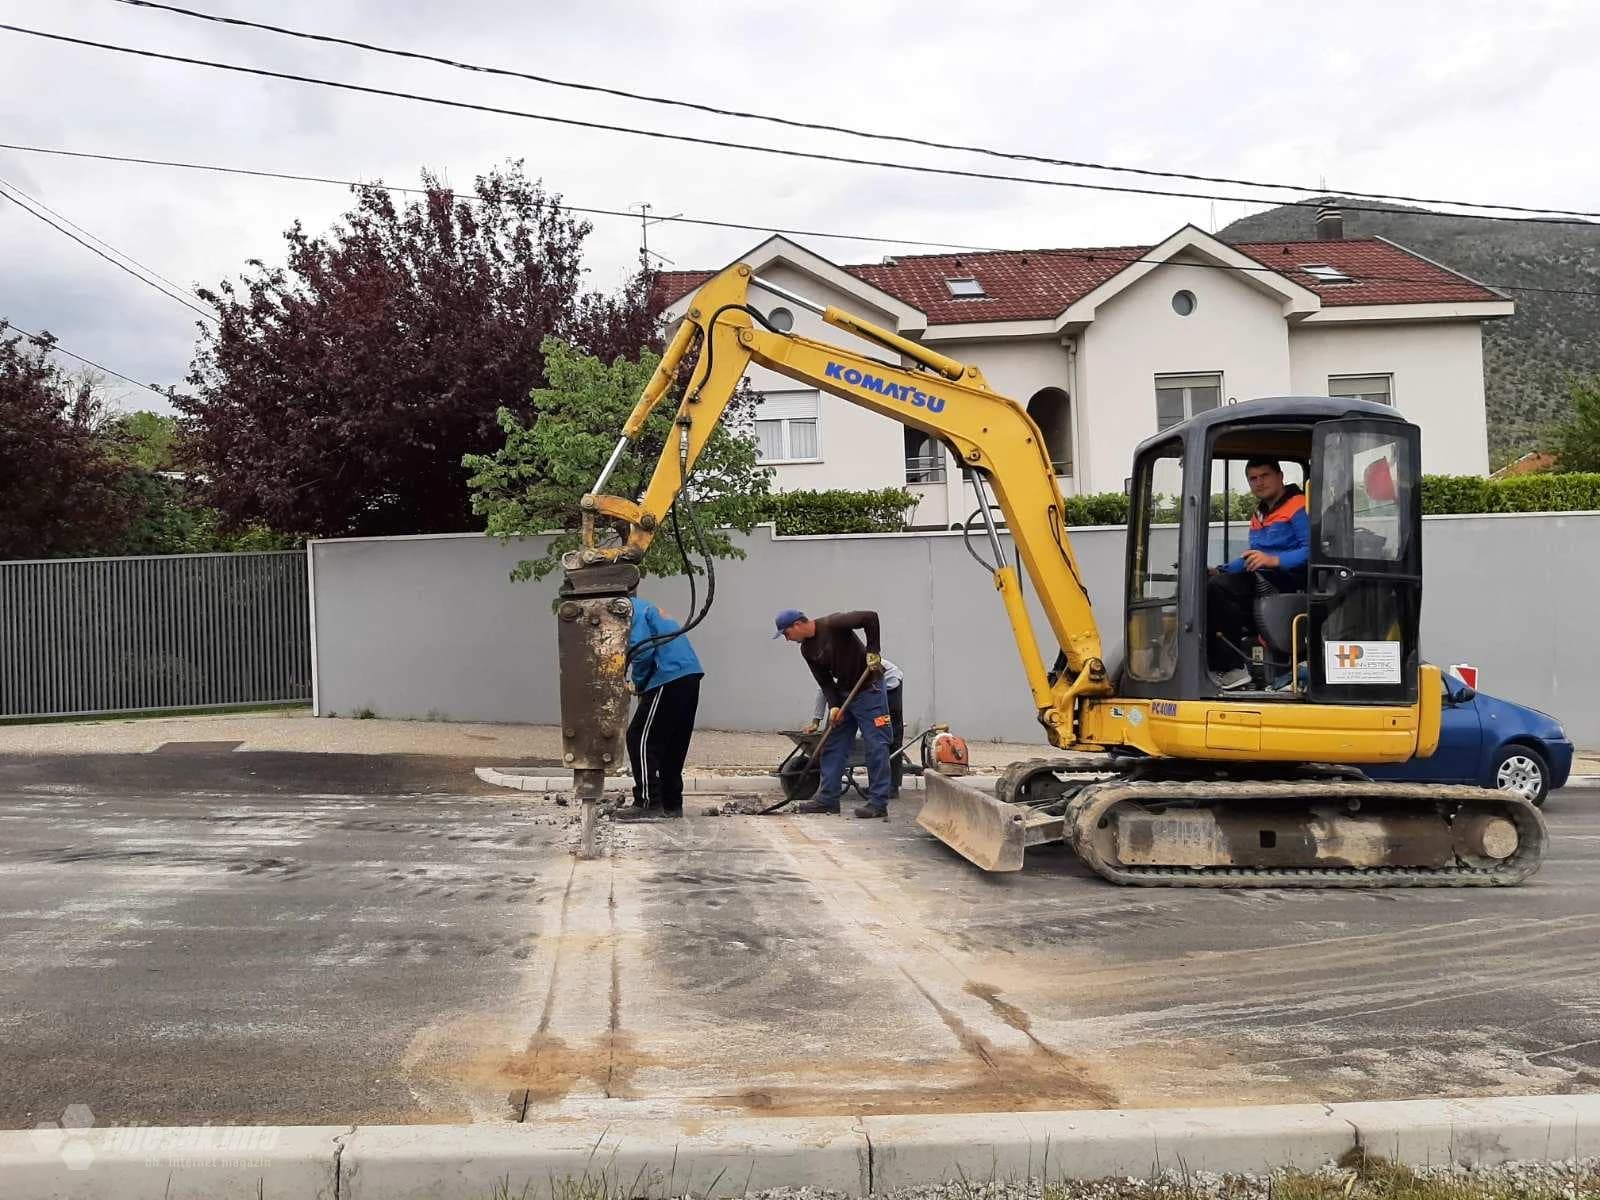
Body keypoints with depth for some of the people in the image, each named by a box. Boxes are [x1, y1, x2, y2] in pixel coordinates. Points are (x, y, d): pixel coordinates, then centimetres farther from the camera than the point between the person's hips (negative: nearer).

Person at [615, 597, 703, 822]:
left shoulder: (631, 609, -5)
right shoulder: (644, 606, 24)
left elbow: (643, 652, -16)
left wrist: (637, 683, 0)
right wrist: (640, 683, 12)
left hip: (669, 679, -9)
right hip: (689, 675, 9)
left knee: (640, 739, -3)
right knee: (672, 744, 14)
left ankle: (648, 803, -3)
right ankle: (671, 804, 18)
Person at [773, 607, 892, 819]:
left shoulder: (832, 625, -20)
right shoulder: (807, 650, 4)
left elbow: (870, 617, -24)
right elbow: (824, 681, 6)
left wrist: (872, 651, -24)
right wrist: (833, 705, -9)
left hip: (869, 689, -8)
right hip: (844, 692, 9)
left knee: (876, 745, -7)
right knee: (833, 745, 9)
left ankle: (878, 803, -4)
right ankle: (828, 799, 15)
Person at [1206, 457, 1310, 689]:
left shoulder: (1298, 507, -3)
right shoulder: (1259, 516, 27)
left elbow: (1312, 550, -17)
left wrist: (1274, 560, -28)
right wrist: (1219, 570, 14)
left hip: (1290, 579, -9)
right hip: (1260, 579, 9)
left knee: (1219, 587, -28)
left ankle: (1231, 667, -27)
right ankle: (1214, 663, -23)